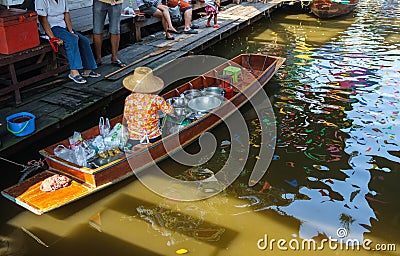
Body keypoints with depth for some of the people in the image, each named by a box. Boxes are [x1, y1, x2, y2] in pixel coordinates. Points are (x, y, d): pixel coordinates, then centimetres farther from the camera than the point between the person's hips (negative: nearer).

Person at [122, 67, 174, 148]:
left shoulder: (129, 99, 1)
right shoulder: (155, 99, -7)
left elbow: (125, 121, 10)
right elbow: (171, 111, 4)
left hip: (133, 139, 2)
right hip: (152, 138, -2)